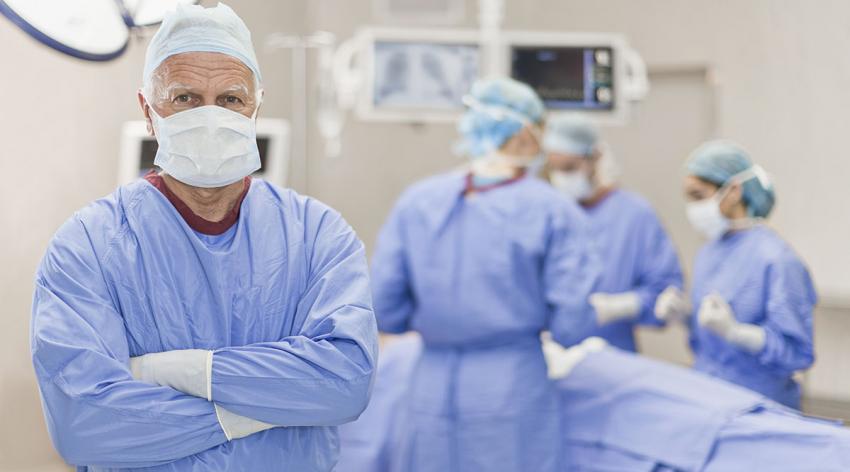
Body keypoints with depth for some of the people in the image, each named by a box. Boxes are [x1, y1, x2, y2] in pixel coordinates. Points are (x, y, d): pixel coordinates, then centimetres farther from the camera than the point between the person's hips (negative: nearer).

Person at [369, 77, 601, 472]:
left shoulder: (415, 202, 0)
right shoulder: (553, 211, -6)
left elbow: (385, 311, -2)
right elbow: (572, 326, -9)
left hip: (432, 393, 2)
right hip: (515, 395, -2)